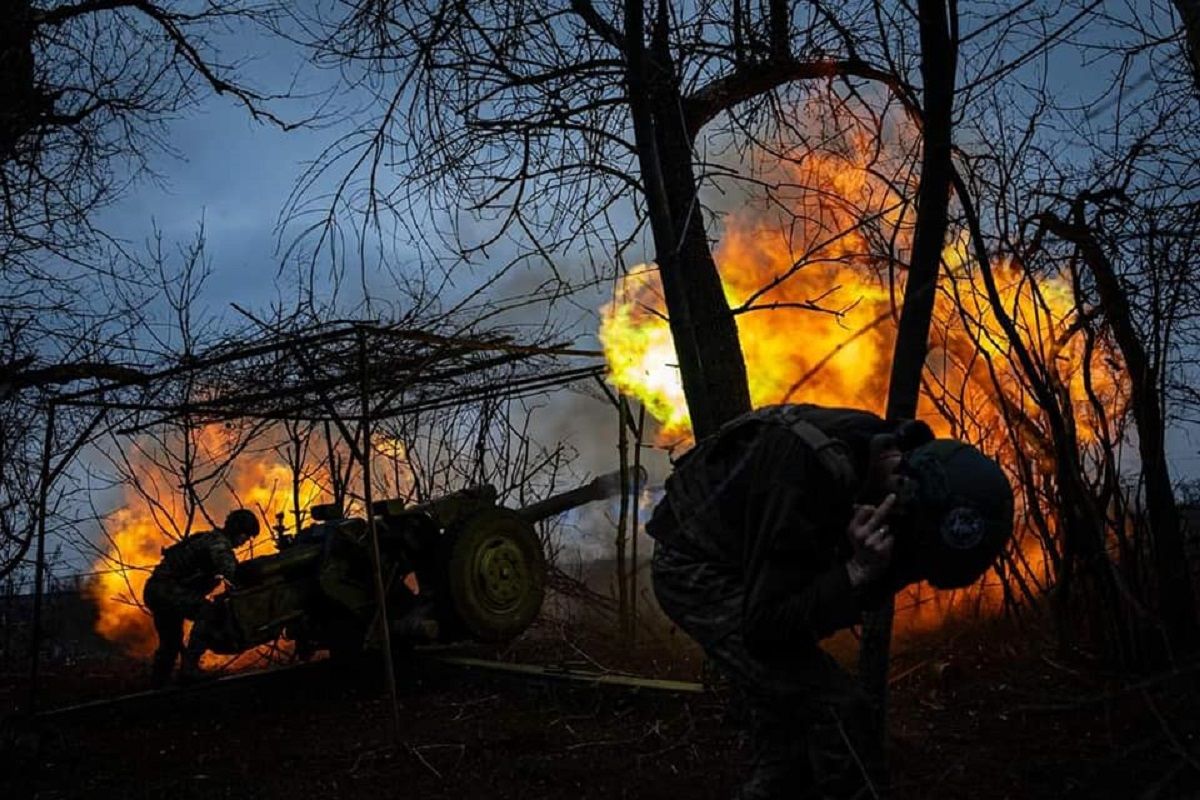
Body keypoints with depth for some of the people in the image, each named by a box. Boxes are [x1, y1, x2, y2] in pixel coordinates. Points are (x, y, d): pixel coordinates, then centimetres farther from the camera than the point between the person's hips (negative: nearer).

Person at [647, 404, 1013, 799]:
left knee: (787, 722, 13)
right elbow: (763, 625, -27)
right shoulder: (808, 476, -35)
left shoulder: (897, 461, -9)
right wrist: (858, 570, -33)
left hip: (747, 569, 9)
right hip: (698, 569, -8)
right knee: (836, 710, -16)